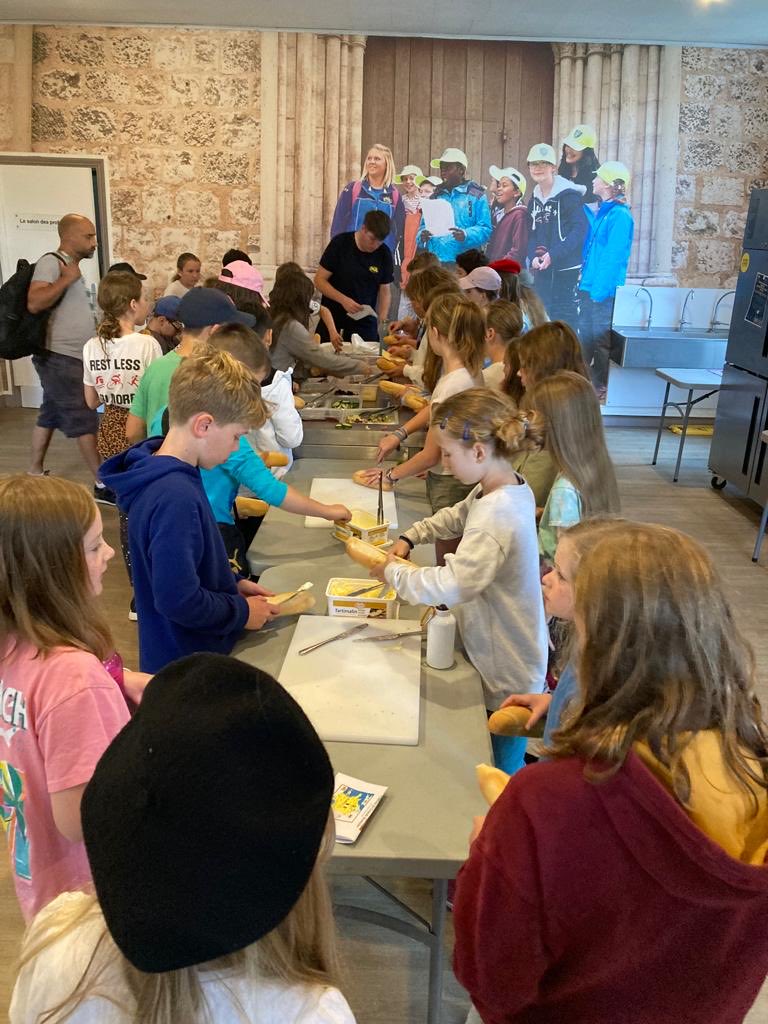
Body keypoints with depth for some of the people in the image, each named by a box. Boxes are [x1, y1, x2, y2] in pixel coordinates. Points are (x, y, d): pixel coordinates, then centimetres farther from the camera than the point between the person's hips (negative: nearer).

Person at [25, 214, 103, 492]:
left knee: (50, 416, 14)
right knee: (85, 421, -7)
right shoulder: (51, 262, -13)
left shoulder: (71, 266, 16)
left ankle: (34, 473, 23)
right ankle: (103, 484, -2)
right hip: (59, 358, -9)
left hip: (71, 358, 9)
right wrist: (67, 279, -23)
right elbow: (34, 303, -26)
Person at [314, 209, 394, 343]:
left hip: (365, 324, 1)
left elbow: (384, 292, 4)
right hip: (332, 320, -1)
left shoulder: (384, 254, -2)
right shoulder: (340, 243, -8)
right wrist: (343, 300, -22)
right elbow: (319, 280, -7)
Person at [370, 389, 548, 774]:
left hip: (505, 674, -9)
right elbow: (455, 517, 20)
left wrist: (393, 573, -23)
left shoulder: (498, 513, -32)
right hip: (500, 655, 9)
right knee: (502, 764, 27)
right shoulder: (504, 487, 0)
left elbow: (453, 584, -39)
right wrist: (410, 537, 5)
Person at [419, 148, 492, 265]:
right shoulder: (435, 197, 18)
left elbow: (485, 229, -5)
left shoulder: (476, 195, 2)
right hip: (436, 262, 4)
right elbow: (424, 226, 19)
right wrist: (423, 235, -5)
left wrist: (466, 235, -24)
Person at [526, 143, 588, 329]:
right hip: (541, 268, 7)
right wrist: (533, 257, -6)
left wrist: (553, 255, -23)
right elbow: (531, 233, 14)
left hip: (565, 267, -7)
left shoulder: (568, 195, -9)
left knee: (564, 313, -7)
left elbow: (579, 230, -17)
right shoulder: (534, 199, 14)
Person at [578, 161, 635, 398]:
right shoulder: (601, 212, 13)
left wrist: (600, 288, -21)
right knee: (585, 335, 15)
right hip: (589, 287, 9)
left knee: (602, 339, -1)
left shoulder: (620, 216, -14)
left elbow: (614, 257, -19)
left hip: (603, 290, -9)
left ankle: (601, 386, 7)